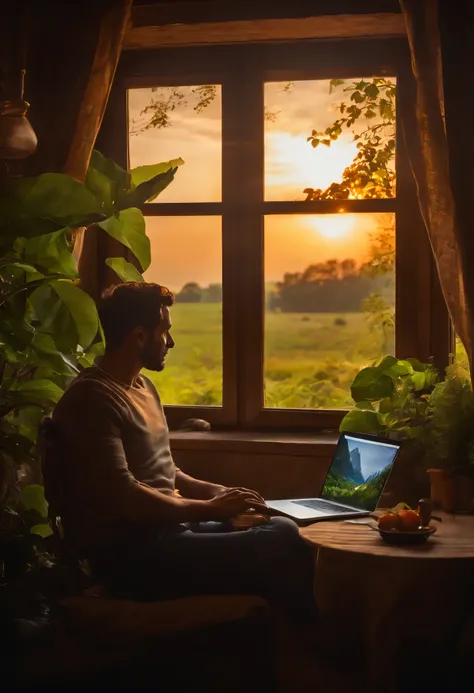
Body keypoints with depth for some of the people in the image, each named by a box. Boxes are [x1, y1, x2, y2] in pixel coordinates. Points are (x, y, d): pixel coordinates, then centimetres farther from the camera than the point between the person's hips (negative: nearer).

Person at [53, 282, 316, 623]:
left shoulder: (144, 387, 18)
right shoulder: (93, 398, -13)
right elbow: (123, 496, -20)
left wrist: (217, 492, 8)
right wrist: (208, 508, -13)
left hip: (167, 526, 9)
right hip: (131, 554, -9)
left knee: (282, 530, -10)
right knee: (281, 544, -19)